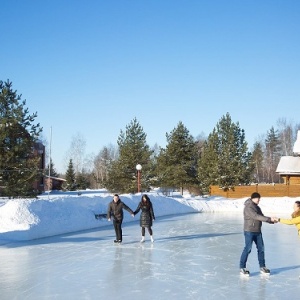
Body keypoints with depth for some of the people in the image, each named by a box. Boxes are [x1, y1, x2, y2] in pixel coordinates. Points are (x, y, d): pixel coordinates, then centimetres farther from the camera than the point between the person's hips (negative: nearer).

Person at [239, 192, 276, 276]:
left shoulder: (257, 207, 14)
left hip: (258, 231, 8)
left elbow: (261, 217, 15)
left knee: (261, 248, 8)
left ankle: (262, 267, 19)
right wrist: (269, 219, -25)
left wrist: (272, 221, 2)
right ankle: (242, 267, -1)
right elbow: (256, 216, -24)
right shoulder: (248, 207, -14)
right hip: (249, 231, -8)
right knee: (248, 248, -9)